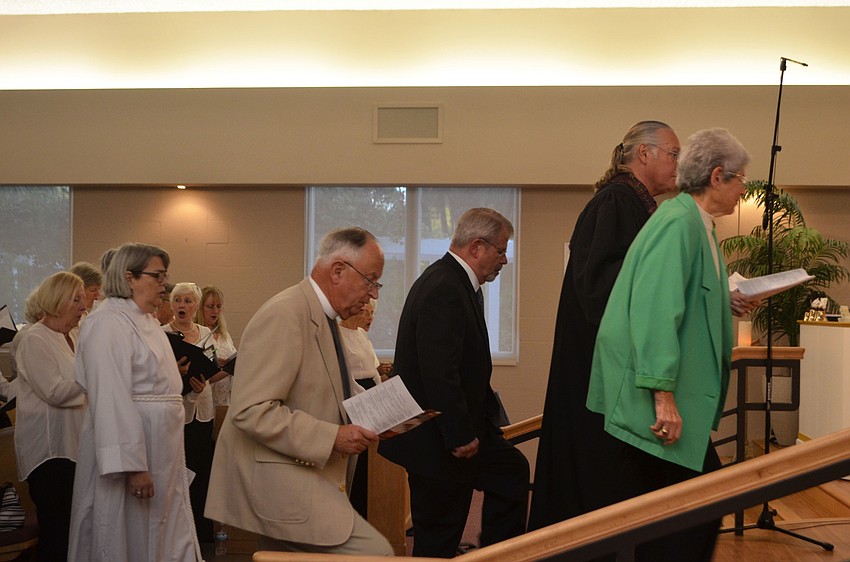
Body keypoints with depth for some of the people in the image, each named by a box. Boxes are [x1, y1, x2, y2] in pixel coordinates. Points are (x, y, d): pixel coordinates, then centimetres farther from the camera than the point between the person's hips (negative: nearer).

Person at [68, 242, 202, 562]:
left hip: (160, 450, 9)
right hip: (131, 446, -9)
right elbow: (112, 400, -24)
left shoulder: (146, 321, 13)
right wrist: (131, 465, -27)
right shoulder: (109, 323, -16)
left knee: (166, 536, 13)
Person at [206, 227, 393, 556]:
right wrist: (332, 437, -23)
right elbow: (251, 411, -23)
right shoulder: (284, 315, -17)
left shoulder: (322, 318, 15)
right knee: (375, 553, -18)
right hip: (280, 481, -10)